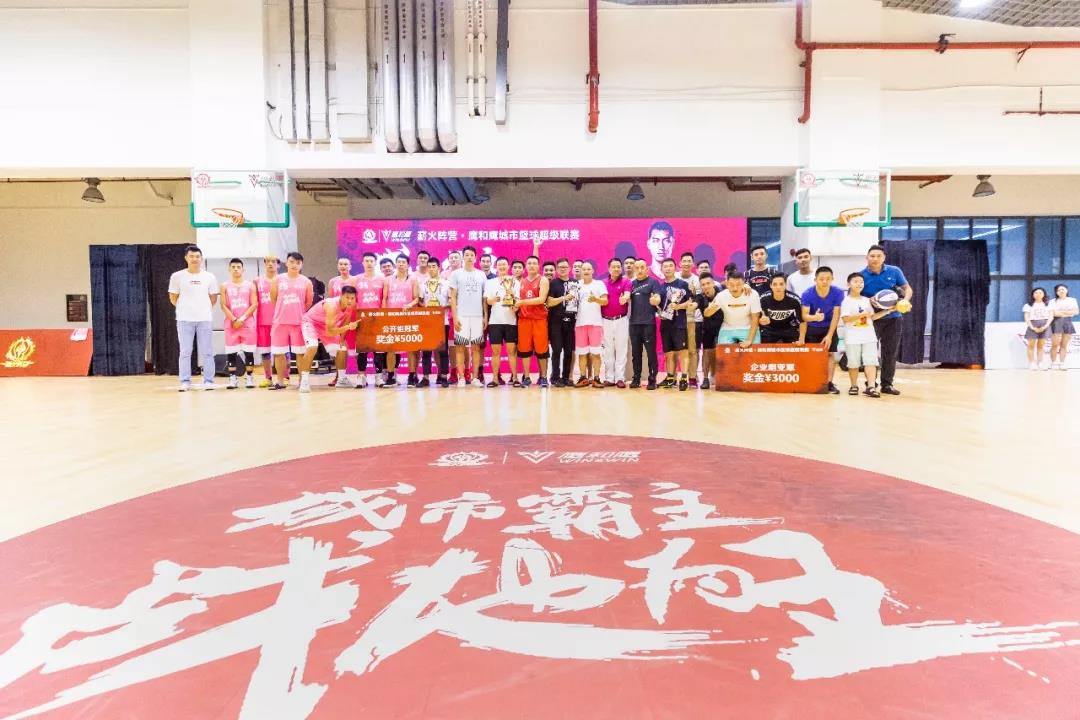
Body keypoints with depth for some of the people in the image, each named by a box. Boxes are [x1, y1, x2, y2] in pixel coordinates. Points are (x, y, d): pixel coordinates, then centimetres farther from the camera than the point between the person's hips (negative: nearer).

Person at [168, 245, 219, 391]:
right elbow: (173, 298, 9)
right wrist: (184, 309, 10)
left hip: (205, 319, 1)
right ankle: (185, 382, 9)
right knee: (185, 352, 4)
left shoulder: (209, 277, 4)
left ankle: (208, 381, 8)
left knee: (207, 352, 3)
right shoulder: (177, 276, 0)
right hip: (184, 320, -1)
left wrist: (204, 310, 11)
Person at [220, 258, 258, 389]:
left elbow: (254, 304, -2)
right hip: (231, 323, 1)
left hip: (248, 323, -1)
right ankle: (233, 378, 5)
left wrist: (243, 318, -11)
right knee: (231, 351, 0)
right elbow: (224, 306, 1)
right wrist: (234, 320, -12)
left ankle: (249, 377, 6)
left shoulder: (250, 285, 6)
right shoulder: (225, 286, 8)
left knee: (249, 351, -1)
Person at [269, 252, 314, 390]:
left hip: (299, 322, -1)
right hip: (280, 322, 1)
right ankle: (280, 381, 15)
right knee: (279, 353, 5)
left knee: (300, 352, 2)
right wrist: (283, 312, 11)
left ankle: (302, 380, 11)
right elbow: (273, 299, 10)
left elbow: (309, 303, 8)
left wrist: (298, 313, 11)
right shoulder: (278, 280, 4)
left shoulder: (306, 282, 3)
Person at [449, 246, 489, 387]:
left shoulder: (481, 275, 11)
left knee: (476, 347, 4)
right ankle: (461, 378, 5)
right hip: (461, 316, -2)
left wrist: (485, 316, 4)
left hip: (478, 316, 2)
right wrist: (454, 317, -7)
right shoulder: (456, 274, 4)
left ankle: (475, 378, 9)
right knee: (460, 346, -1)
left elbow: (484, 298, 11)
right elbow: (453, 297, 1)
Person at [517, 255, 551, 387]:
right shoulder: (522, 281, 15)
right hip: (524, 318, 4)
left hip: (540, 319, -4)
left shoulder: (543, 280, -1)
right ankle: (526, 377, 7)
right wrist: (516, 305, -1)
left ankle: (543, 377, 9)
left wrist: (523, 302, -17)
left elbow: (542, 299, -14)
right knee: (524, 348, 1)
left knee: (541, 348, -1)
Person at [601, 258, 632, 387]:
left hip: (621, 320, -3)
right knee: (608, 350, 7)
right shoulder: (603, 283, 9)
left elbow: (627, 295, -19)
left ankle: (620, 378, 2)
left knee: (621, 349, 0)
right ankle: (609, 378, 13)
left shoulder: (626, 281, 0)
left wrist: (624, 298, -40)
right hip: (606, 320, 3)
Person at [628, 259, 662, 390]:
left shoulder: (653, 282, 1)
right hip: (634, 322, 5)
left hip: (649, 322, -5)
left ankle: (652, 380, 0)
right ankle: (636, 378, 15)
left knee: (651, 352, -3)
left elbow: (658, 299, -9)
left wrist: (655, 300, -32)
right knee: (635, 352, 9)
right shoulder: (631, 284, 15)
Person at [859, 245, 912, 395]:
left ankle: (887, 384, 17)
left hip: (893, 318, 2)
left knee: (890, 353, 7)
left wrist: (906, 300, -14)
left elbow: (907, 288, 8)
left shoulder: (894, 271, -1)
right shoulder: (861, 275, -7)